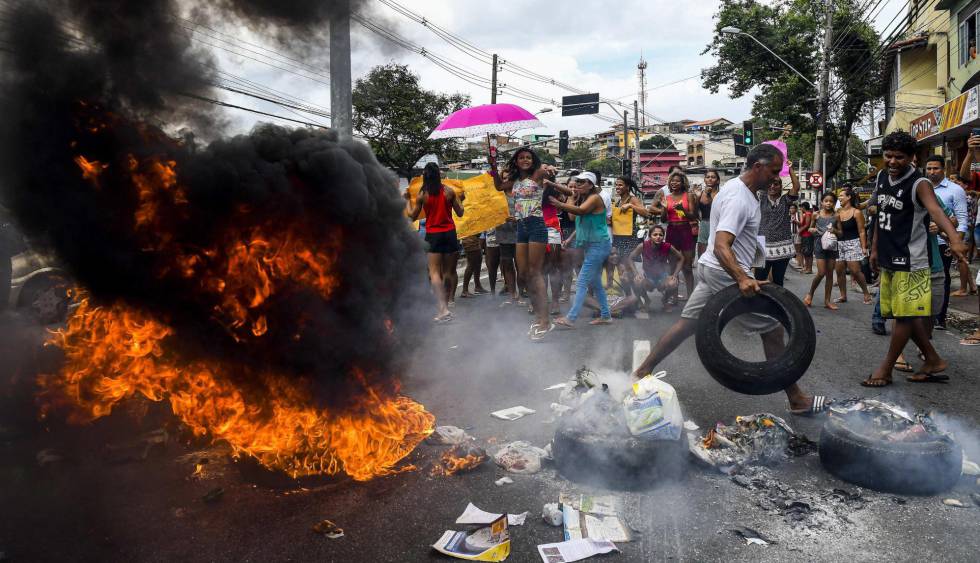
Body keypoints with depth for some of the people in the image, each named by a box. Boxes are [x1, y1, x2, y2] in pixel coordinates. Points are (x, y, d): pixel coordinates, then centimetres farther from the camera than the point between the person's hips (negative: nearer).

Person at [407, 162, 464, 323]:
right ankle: (444, 306, 18)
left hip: (433, 235, -2)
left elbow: (413, 216, 5)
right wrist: (460, 200, 24)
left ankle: (443, 309, -18)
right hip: (449, 233, 2)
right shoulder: (449, 192, -1)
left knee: (434, 272, -4)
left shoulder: (422, 195, -4)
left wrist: (408, 200, 19)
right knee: (448, 272, 11)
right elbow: (460, 213, 5)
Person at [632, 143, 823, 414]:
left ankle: (642, 371, 15)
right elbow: (721, 246, -32)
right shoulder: (739, 200, -22)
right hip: (727, 275, -10)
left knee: (687, 324, 12)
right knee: (773, 329, -1)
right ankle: (796, 399, 8)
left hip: (711, 270, 10)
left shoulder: (736, 186, 10)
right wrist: (742, 279, -44)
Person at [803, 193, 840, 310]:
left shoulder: (836, 216, 4)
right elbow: (810, 229, 12)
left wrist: (835, 230, -14)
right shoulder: (816, 215, 1)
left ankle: (827, 300, 12)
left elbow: (840, 233, 7)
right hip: (819, 244, -2)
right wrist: (812, 230, -10)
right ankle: (810, 294, 12)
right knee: (821, 273, -10)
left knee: (830, 274, 5)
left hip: (832, 245, 2)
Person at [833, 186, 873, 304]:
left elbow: (861, 231, -7)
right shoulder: (838, 213, 7)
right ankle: (843, 296, 14)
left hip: (853, 243, -5)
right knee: (839, 270, 4)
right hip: (840, 244, 5)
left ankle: (867, 293, 6)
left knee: (855, 270, -10)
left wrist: (864, 247, -11)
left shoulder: (856, 212, -5)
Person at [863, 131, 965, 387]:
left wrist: (954, 238, -51)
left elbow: (936, 211, -35)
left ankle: (886, 369, 8)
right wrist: (875, 248, 18)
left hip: (910, 261, -8)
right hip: (888, 260, 8)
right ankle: (933, 361, 26)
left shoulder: (919, 184, -16)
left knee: (905, 315, 0)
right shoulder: (881, 178, 7)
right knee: (904, 314, 14)